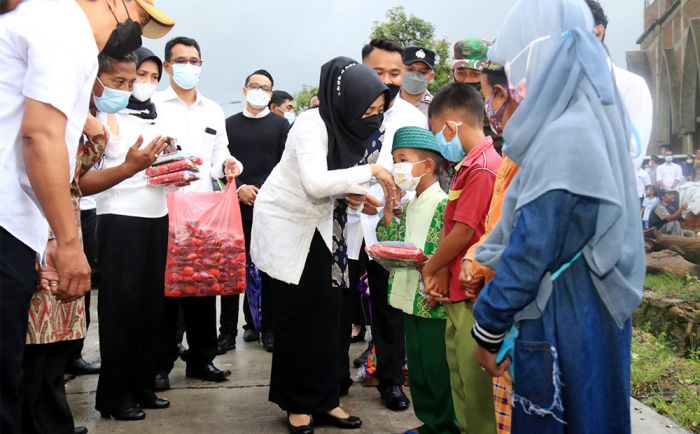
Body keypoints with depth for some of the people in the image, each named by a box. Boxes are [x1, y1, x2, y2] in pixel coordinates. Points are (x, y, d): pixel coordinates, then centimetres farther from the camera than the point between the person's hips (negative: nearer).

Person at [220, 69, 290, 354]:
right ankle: (228, 331, 4)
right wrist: (239, 188, -9)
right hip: (238, 203, 1)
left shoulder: (280, 125, 9)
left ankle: (267, 328, 11)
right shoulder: (230, 124, 12)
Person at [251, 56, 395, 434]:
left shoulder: (351, 126, -5)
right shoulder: (311, 125, -26)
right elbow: (315, 183, -37)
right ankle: (296, 404, 13)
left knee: (325, 307, 4)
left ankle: (322, 399, 14)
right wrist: (369, 171, -34)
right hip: (284, 222, -7)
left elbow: (336, 177, 2)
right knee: (296, 312, -1)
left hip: (317, 224, 7)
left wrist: (359, 193, -16)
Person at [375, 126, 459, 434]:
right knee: (417, 367, 16)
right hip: (412, 298, 8)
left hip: (435, 302, -8)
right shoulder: (408, 205, 12)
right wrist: (388, 214, 1)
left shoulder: (443, 204, -14)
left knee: (438, 369, 2)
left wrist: (431, 265, -31)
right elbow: (391, 246, 11)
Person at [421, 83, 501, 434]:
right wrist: (441, 272, -1)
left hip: (475, 295, -10)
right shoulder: (470, 165, 12)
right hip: (459, 291, 10)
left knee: (476, 381, 1)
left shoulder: (482, 169, -19)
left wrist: (429, 269, -4)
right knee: (460, 375, 19)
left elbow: (461, 234, -18)